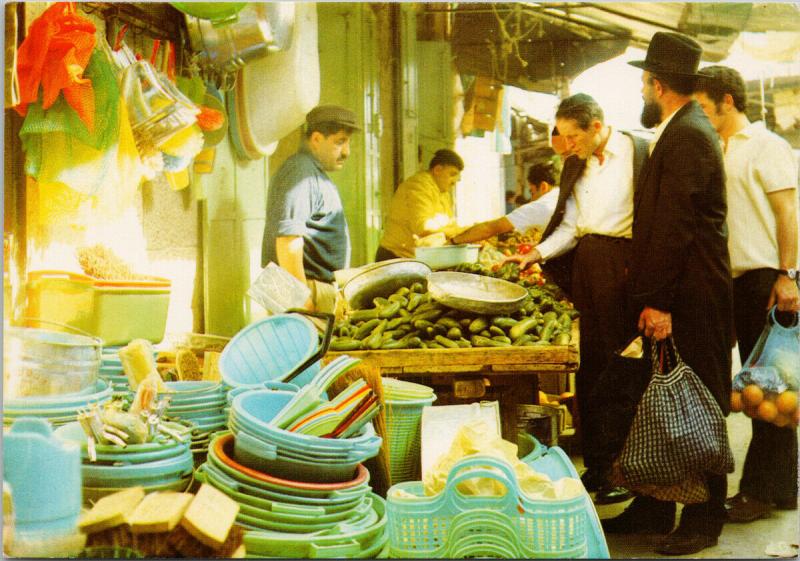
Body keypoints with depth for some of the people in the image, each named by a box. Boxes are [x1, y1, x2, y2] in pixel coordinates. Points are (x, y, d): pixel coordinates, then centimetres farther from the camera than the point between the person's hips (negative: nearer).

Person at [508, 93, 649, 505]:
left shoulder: (638, 151, -4)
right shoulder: (576, 165, 16)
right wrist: (537, 253, 2)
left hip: (626, 263, -6)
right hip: (587, 266, 6)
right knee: (589, 363, 7)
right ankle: (596, 464, 17)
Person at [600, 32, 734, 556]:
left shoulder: (688, 136, -16)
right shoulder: (681, 132, 16)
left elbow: (673, 227, -21)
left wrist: (658, 301, -21)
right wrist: (648, 292, 16)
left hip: (690, 298, -10)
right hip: (675, 296, 10)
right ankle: (655, 508, 26)